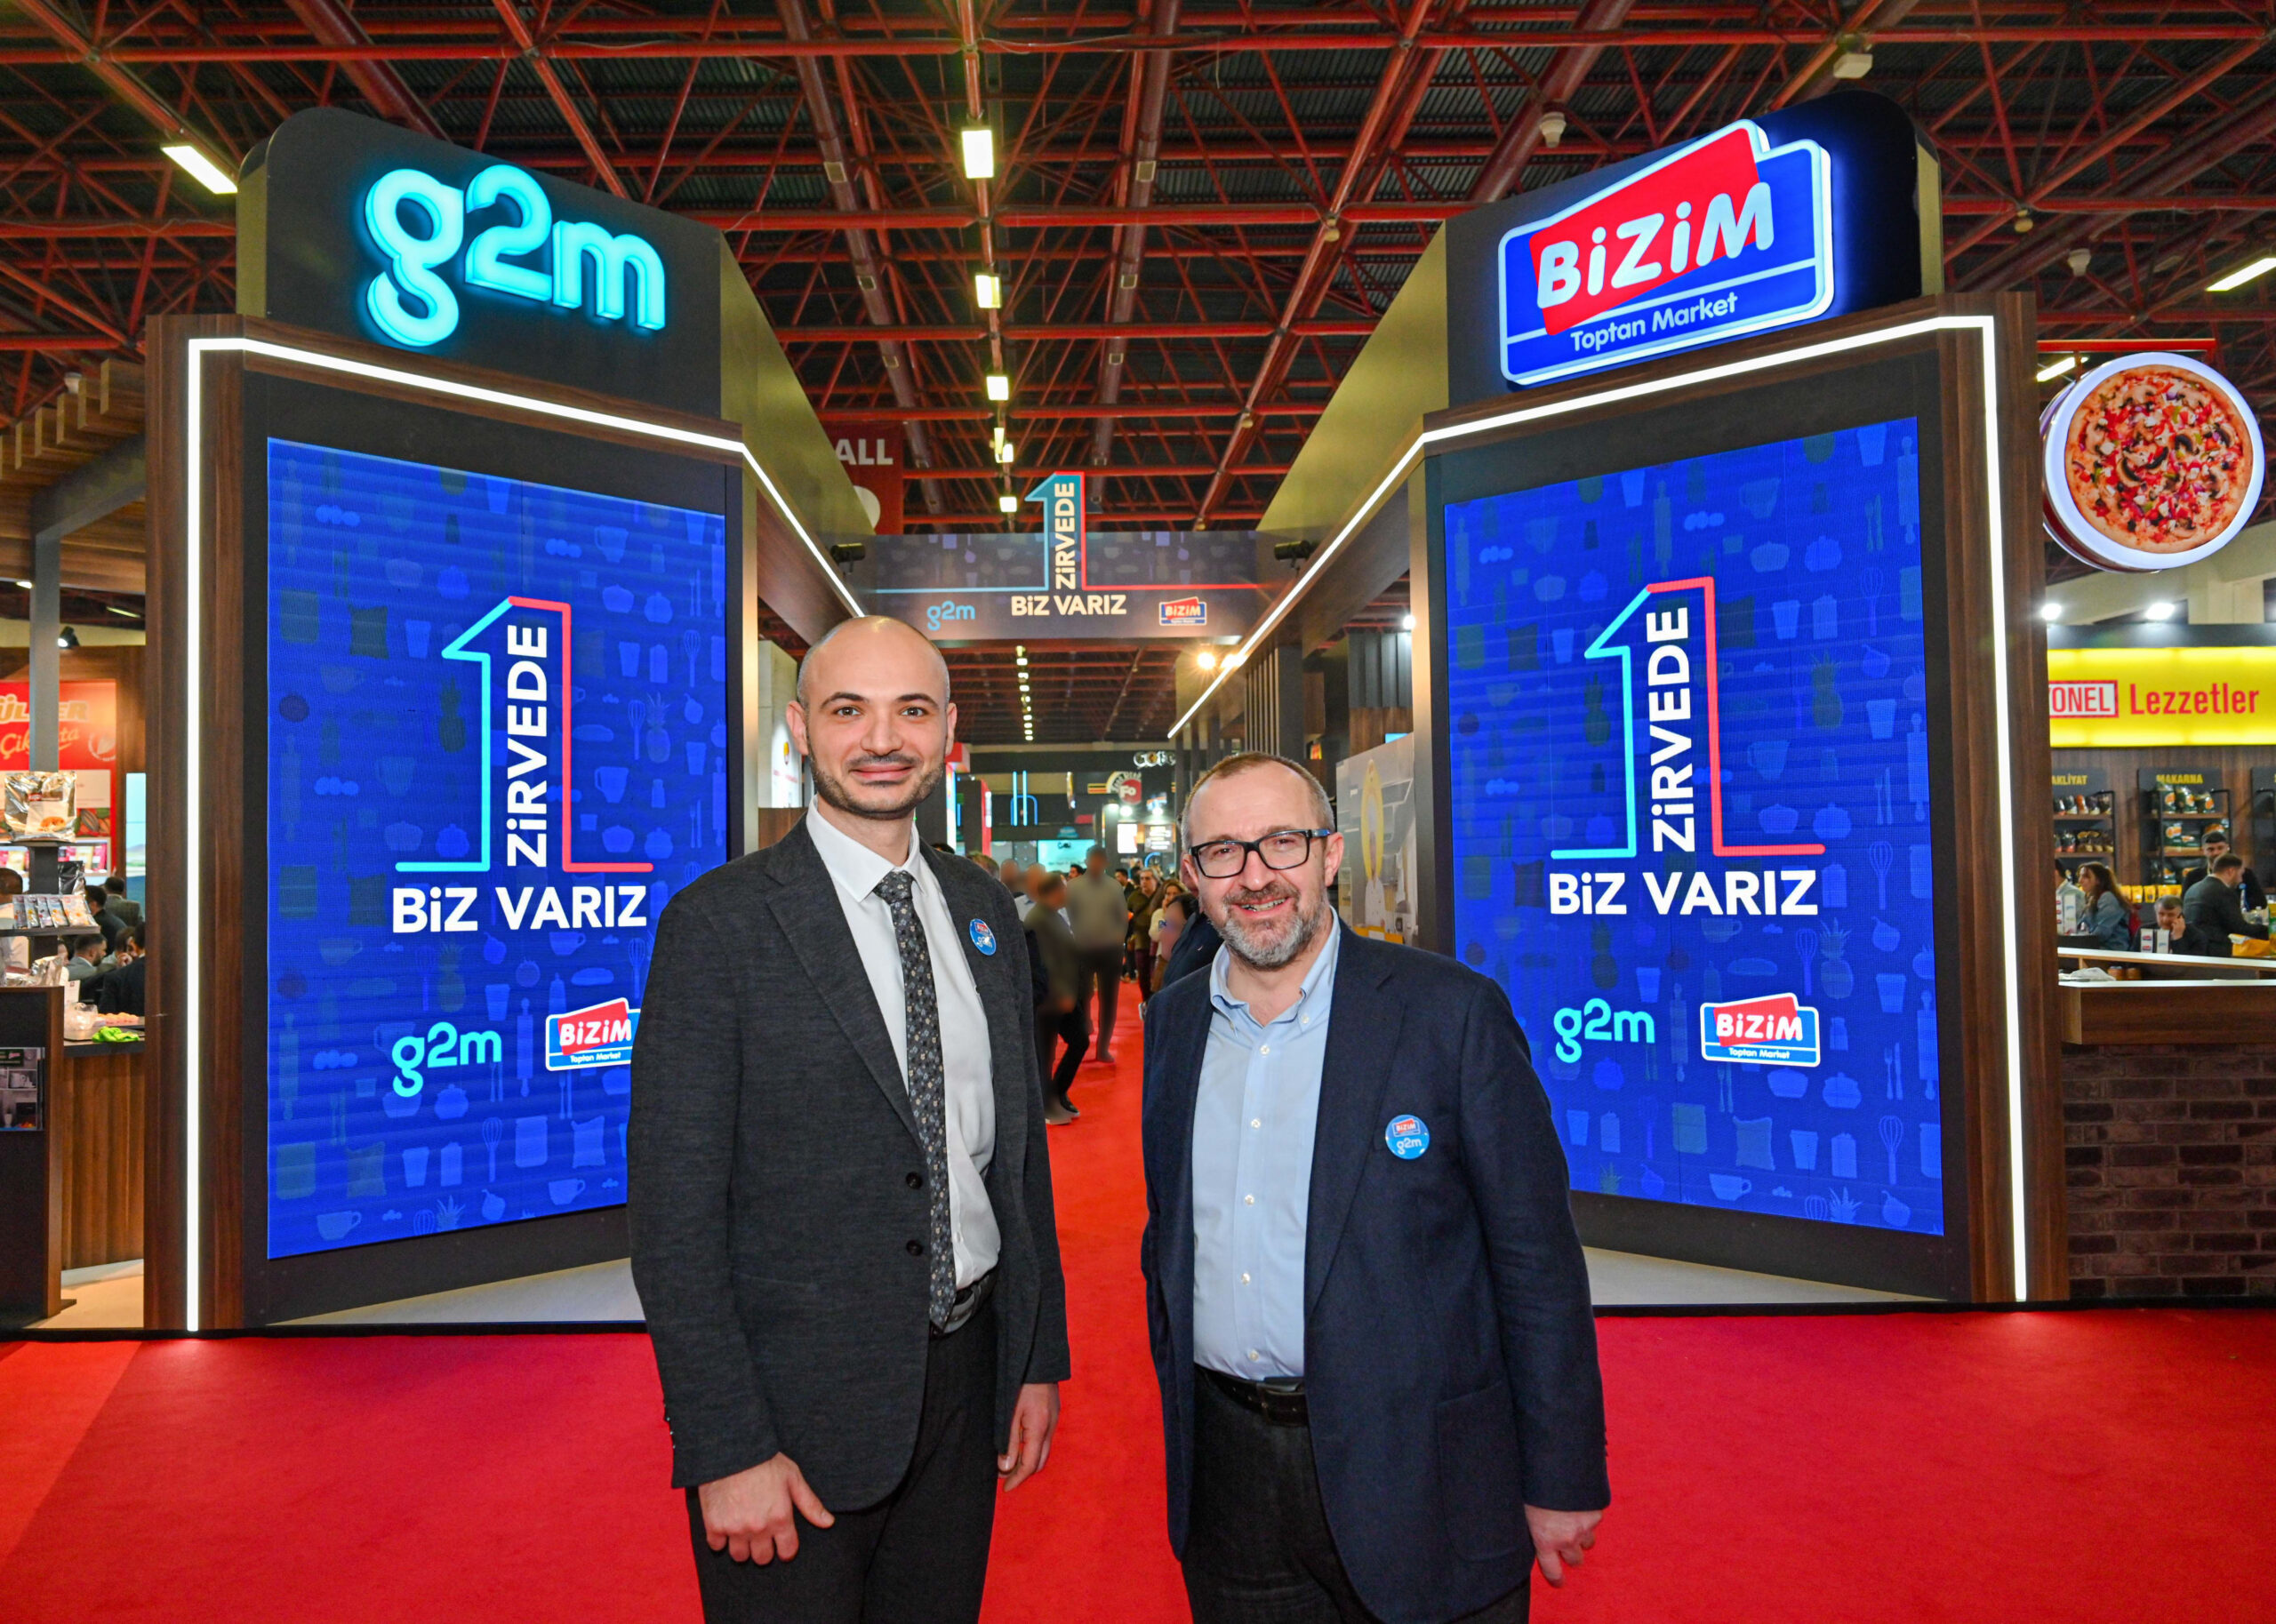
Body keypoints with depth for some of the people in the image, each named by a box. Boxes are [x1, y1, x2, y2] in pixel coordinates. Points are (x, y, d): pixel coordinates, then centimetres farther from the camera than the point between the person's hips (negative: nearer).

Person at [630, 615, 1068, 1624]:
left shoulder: (987, 918, 5)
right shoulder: (720, 925, -13)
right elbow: (674, 1210, -14)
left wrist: (1040, 1357, 10)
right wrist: (725, 1448, -15)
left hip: (966, 1375, 5)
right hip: (798, 1402, -5)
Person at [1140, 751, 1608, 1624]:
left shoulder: (1454, 1012, -13)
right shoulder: (1173, 1020, 3)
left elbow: (1537, 1261, -10)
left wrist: (1563, 1482, -8)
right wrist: (1177, 1405, 14)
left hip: (1413, 1480, -4)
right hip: (1225, 1468, 4)